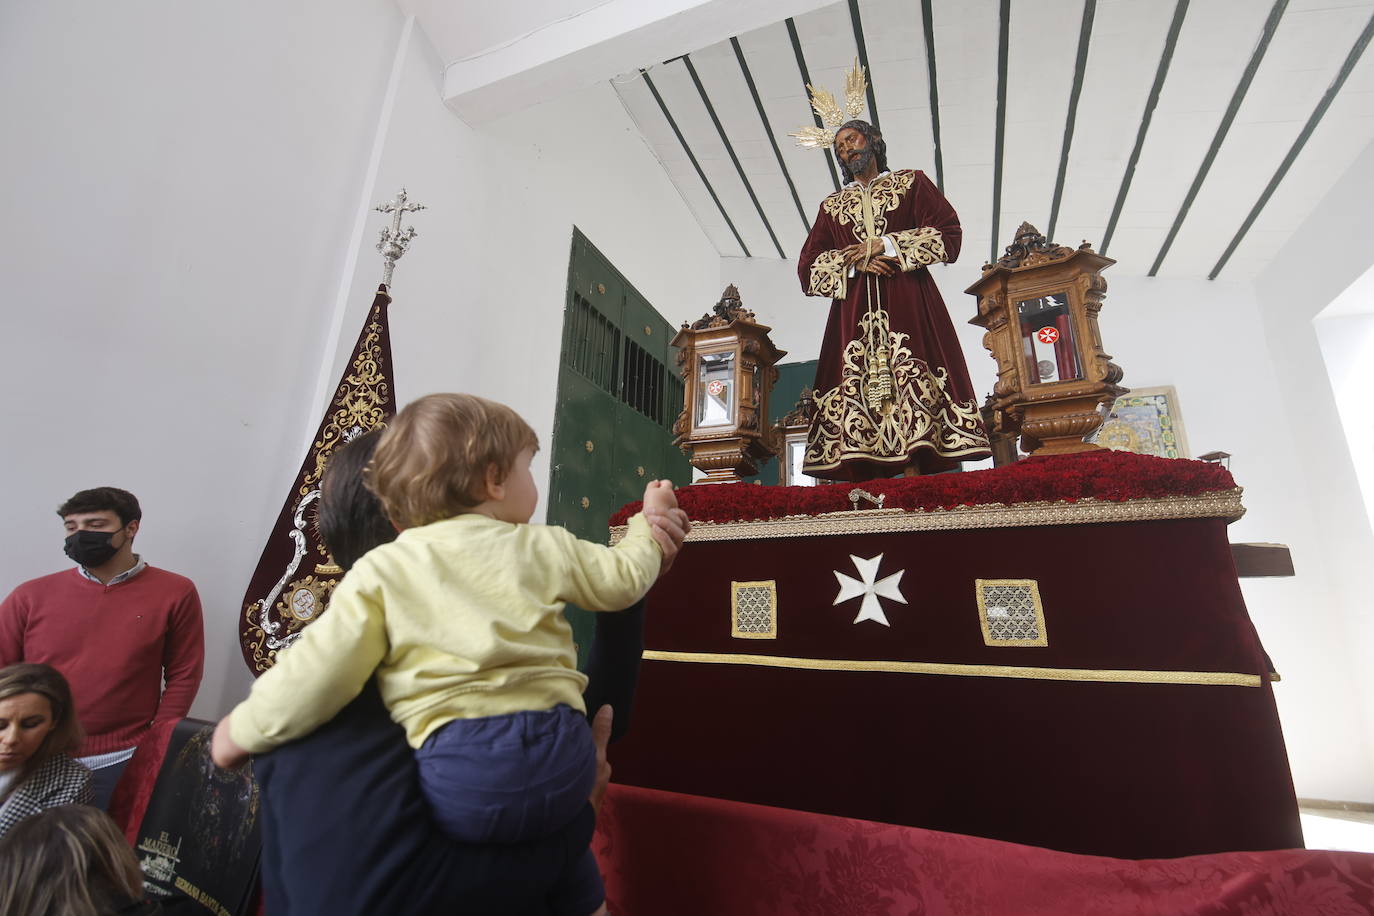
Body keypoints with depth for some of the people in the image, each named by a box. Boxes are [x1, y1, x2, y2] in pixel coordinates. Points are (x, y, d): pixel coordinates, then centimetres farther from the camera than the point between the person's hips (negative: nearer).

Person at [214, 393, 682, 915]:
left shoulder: (381, 570, 1)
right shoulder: (543, 547, 5)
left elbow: (318, 674, -1)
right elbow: (622, 578, 16)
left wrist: (245, 730, 18)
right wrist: (650, 521, 33)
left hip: (461, 780, -2)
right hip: (565, 760, 3)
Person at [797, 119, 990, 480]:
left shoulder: (911, 182, 20)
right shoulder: (830, 206, 25)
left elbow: (949, 232, 6)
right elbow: (807, 266, 13)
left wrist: (883, 245, -2)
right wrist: (855, 262, -4)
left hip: (908, 302, -1)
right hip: (854, 310, 2)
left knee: (912, 382, -16)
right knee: (857, 388, -13)